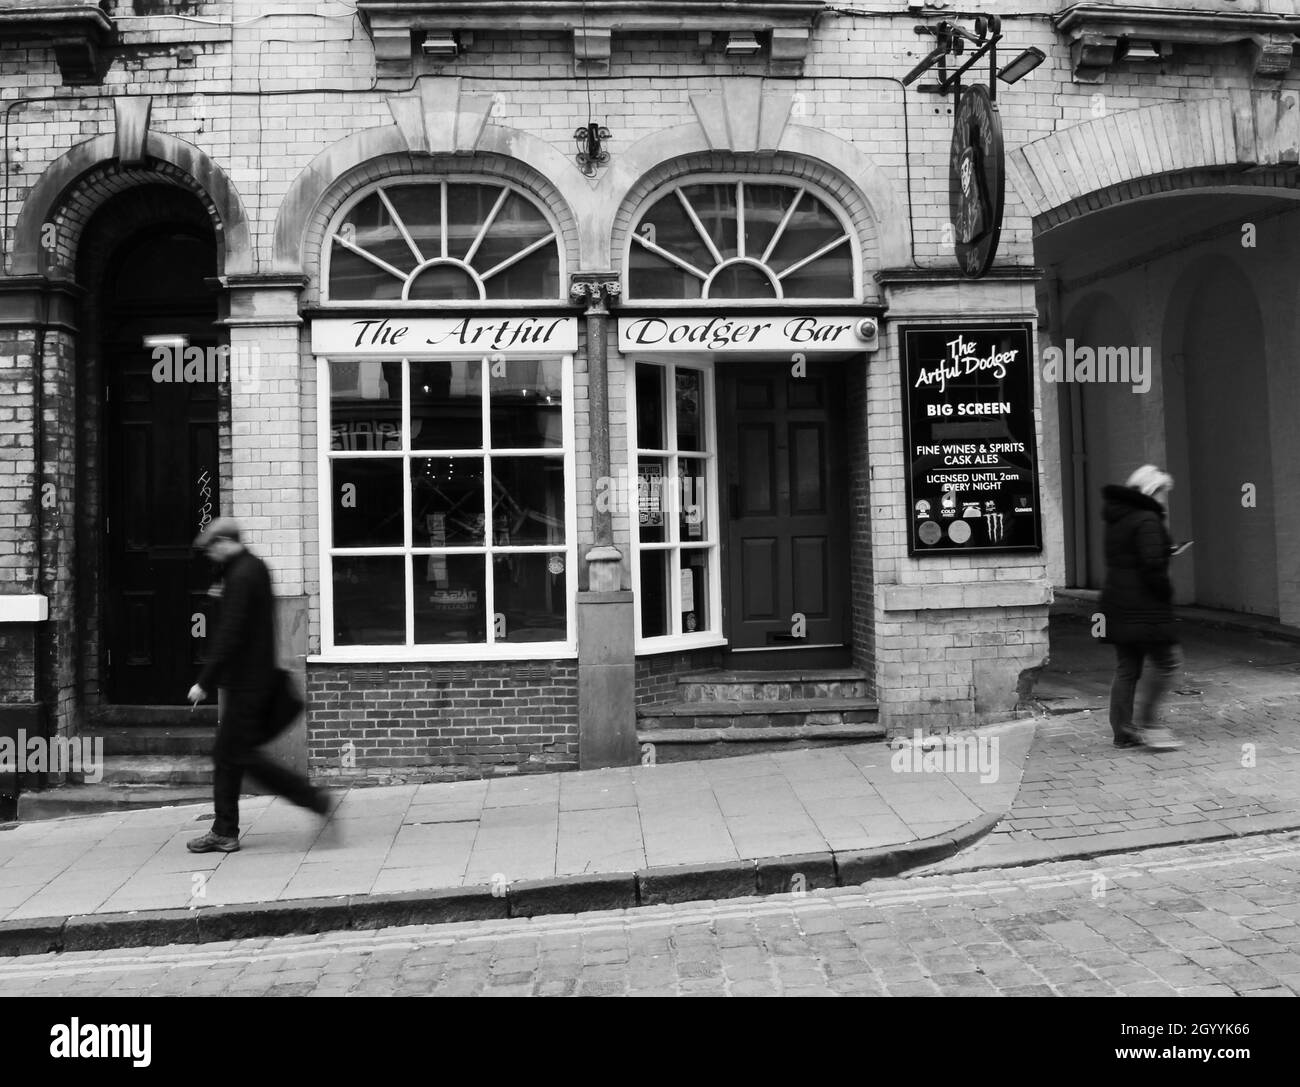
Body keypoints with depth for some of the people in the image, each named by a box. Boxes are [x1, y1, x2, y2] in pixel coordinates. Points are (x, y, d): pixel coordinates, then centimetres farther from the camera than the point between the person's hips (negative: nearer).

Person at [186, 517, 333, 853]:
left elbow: (229, 636, -22)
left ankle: (314, 798, -1)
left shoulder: (242, 576, -18)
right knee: (226, 754, 13)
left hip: (245, 683, -10)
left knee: (240, 754, -4)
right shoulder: (255, 567, 13)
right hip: (253, 678, 10)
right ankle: (224, 832, 20)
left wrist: (204, 682, -18)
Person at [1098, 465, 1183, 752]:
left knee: (1126, 669, 11)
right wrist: (1166, 592, -7)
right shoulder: (1147, 520, -13)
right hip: (1144, 607, -9)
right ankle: (1146, 724, -2)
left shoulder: (1116, 519, 16)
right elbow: (1152, 566, -21)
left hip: (1118, 605, 9)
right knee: (1166, 662, 0)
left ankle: (1122, 731, 15)